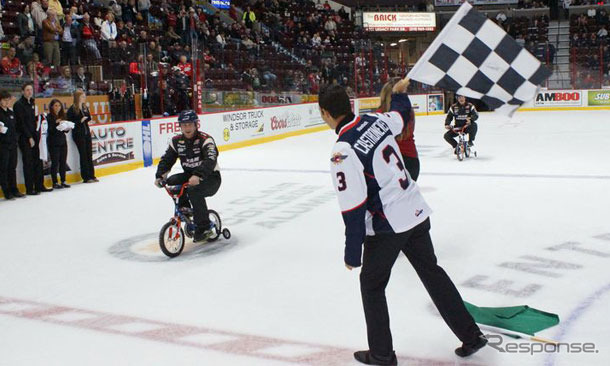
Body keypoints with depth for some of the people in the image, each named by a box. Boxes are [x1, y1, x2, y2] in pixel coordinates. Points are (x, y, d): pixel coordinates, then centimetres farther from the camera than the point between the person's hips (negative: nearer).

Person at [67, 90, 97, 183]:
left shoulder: (85, 107, 10)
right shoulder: (72, 109, -8)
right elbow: (69, 122, -10)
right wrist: (80, 121, -16)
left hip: (86, 132, 6)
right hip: (78, 134, -6)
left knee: (89, 154, 7)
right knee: (83, 155, -4)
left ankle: (91, 175, 13)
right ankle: (86, 177, 2)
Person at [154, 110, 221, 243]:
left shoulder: (205, 139, -18)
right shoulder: (176, 141, 0)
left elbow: (211, 159, -33)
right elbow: (166, 159, 0)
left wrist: (198, 175, -50)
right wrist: (159, 176, -19)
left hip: (211, 177, -6)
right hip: (189, 175, 6)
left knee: (194, 190, -34)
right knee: (171, 181, -21)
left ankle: (205, 228, -20)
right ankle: (185, 209, 0)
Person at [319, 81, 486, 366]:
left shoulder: (343, 152, -22)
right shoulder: (375, 120, -2)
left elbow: (354, 209, -21)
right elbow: (401, 115, 23)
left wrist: (352, 253, -12)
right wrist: (399, 93, 44)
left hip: (387, 226, -7)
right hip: (417, 212, 7)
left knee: (371, 283, 13)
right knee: (432, 272, 20)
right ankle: (470, 336, 28)